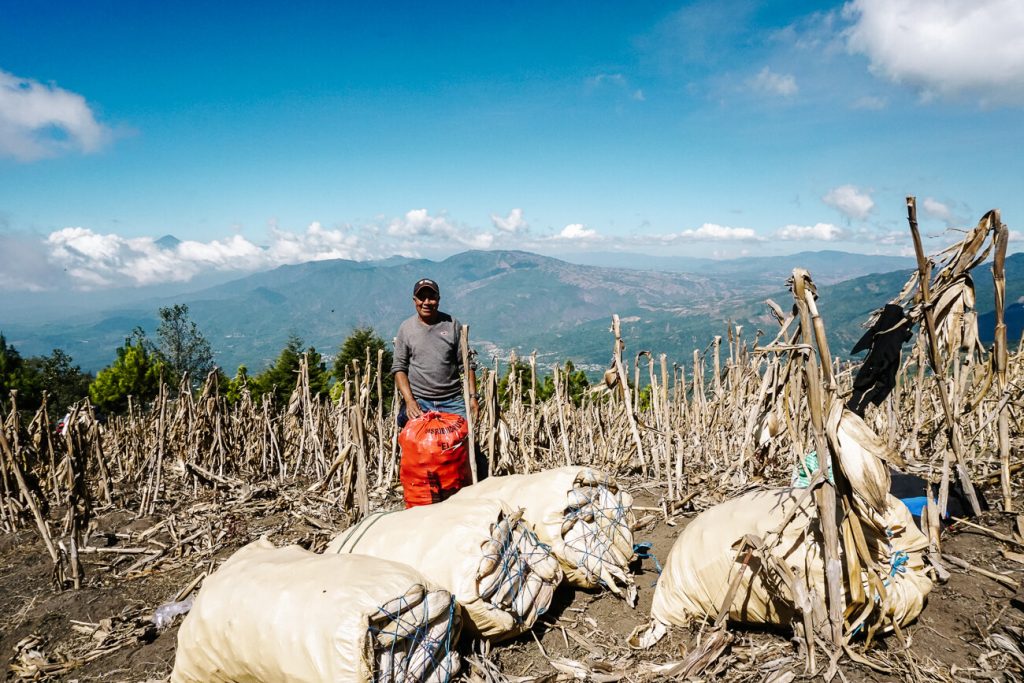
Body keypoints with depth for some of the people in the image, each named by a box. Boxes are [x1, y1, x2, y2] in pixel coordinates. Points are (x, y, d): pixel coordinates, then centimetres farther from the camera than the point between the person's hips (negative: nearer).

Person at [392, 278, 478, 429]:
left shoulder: (452, 325, 5)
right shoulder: (406, 328, 4)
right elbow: (399, 368, 1)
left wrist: (473, 396, -4)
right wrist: (409, 401, -11)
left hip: (453, 400, 1)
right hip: (419, 401, 0)